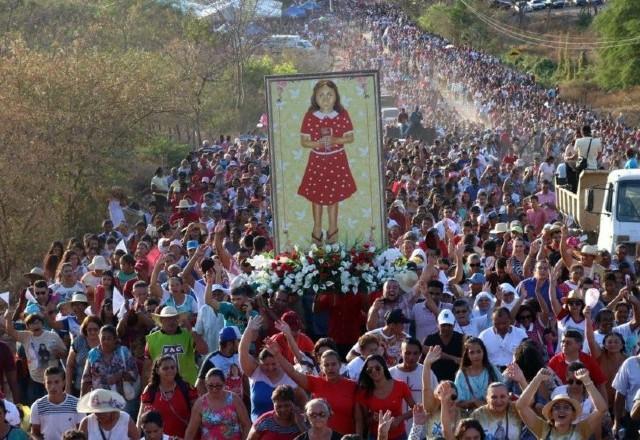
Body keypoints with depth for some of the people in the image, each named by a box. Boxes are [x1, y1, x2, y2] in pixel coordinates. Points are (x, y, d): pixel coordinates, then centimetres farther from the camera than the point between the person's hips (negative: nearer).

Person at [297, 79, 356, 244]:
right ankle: (317, 228, 26)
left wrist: (335, 140, -21)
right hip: (317, 161, 0)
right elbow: (303, 141, -5)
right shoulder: (310, 116, -9)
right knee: (316, 195, 9)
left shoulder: (342, 114, -7)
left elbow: (350, 138, -3)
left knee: (333, 196, 10)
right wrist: (317, 143, -24)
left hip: (337, 160, 0)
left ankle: (332, 229, 26)